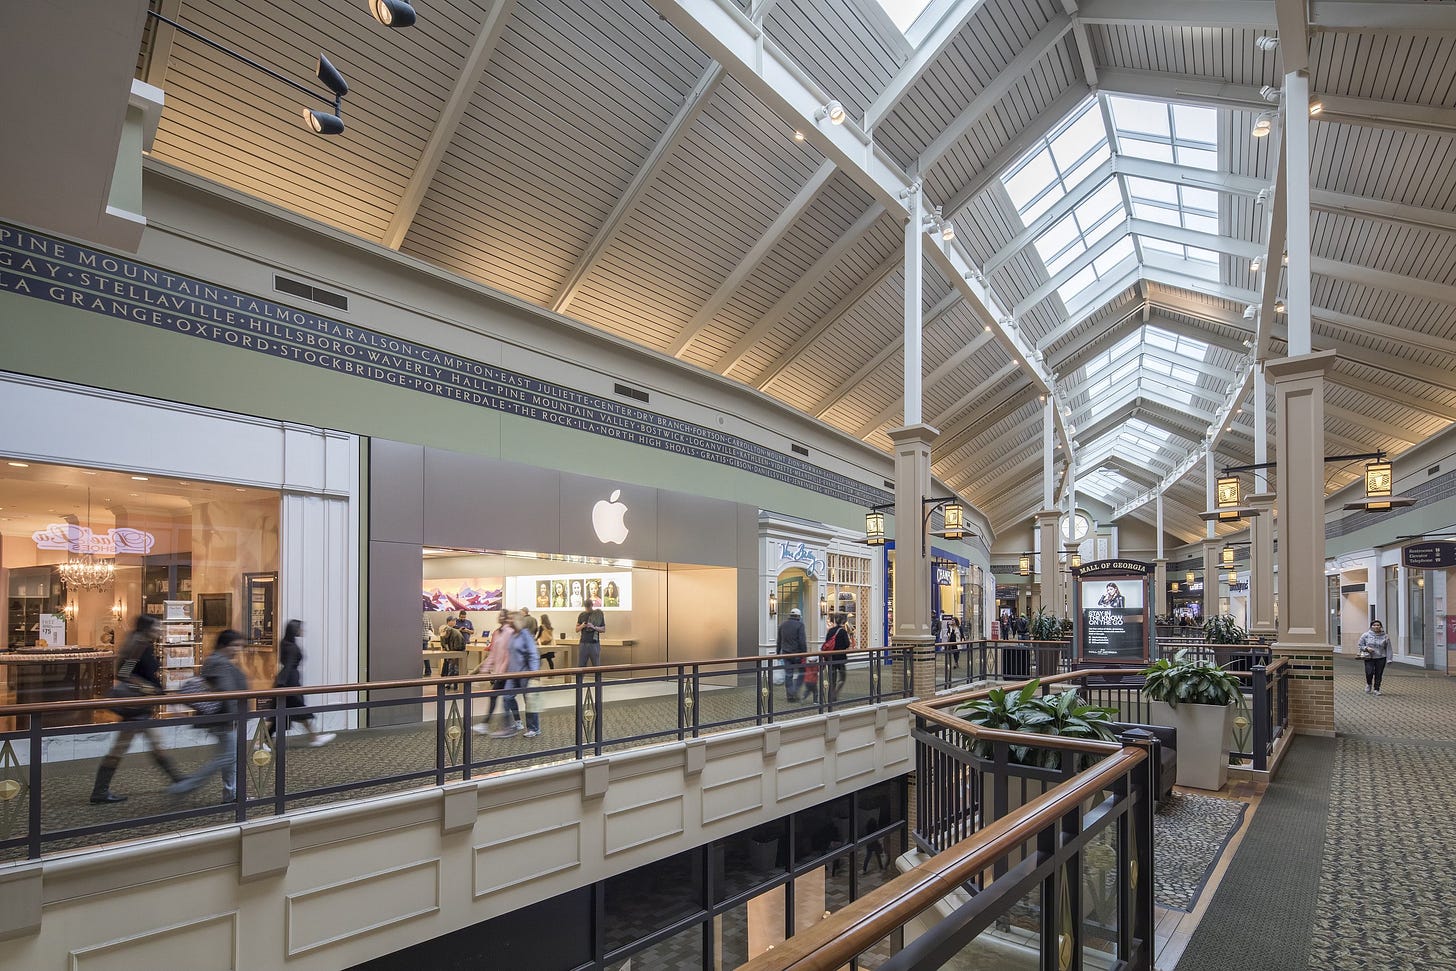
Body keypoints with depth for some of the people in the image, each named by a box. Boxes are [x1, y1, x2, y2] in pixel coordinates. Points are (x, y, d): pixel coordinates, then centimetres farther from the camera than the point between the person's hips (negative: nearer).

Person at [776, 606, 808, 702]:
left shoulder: (782, 625, 8)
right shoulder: (799, 625, -10)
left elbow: (779, 641, 15)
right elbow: (802, 641, -16)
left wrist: (778, 652, 23)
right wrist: (805, 653, -11)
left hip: (786, 653, 5)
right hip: (797, 653, -5)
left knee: (788, 674, 7)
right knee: (801, 673, 10)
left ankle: (790, 695, 8)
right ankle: (796, 692, 1)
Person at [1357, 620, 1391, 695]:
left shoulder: (1385, 637, 5)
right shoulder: (1365, 635, 2)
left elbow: (1388, 648, 7)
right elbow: (1360, 645, 8)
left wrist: (1389, 659, 1)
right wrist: (1366, 648, -11)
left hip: (1381, 658, 1)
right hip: (1369, 658, -1)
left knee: (1379, 674, 1)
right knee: (1369, 673, -11)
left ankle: (1376, 689, 14)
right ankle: (1369, 684, 19)